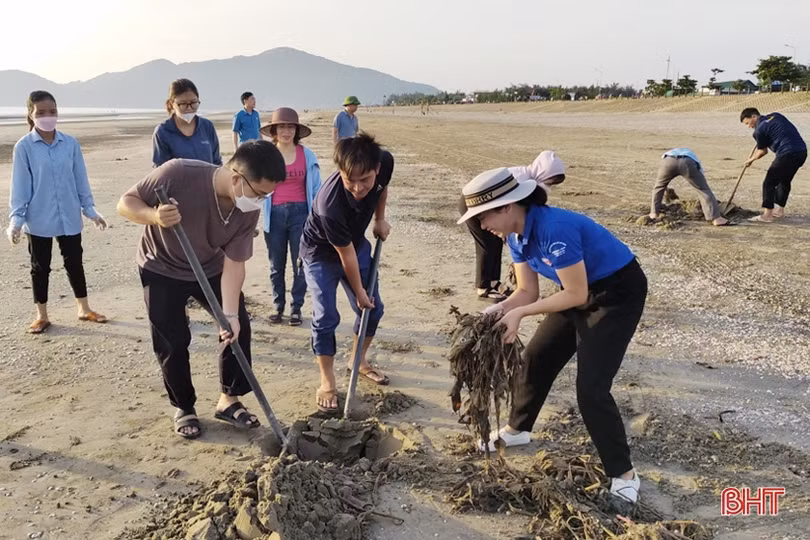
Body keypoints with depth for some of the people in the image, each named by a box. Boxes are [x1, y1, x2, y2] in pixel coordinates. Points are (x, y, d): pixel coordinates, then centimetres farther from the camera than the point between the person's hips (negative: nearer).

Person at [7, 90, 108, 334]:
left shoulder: (70, 143, -2)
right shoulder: (24, 147, -8)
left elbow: (80, 179, 5)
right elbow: (20, 186, -6)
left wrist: (90, 209, 5)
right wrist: (16, 218, -11)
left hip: (69, 217, 2)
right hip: (38, 220, -2)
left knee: (74, 262, 13)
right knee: (40, 267, 11)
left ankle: (84, 309, 28)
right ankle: (42, 316, 24)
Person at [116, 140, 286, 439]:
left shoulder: (249, 210, -23)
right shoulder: (178, 174, -35)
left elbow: (234, 263, -19)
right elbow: (126, 203, -24)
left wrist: (230, 314, -28)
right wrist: (154, 216, -46)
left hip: (210, 269, 4)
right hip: (162, 270, -3)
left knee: (239, 327, -3)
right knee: (173, 342, -3)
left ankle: (229, 400, 15)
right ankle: (184, 408, 20)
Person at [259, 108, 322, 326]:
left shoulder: (307, 155, 0)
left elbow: (316, 188, 6)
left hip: (300, 213, 0)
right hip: (274, 214, 1)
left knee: (301, 264, 3)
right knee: (276, 265, 10)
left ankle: (296, 308, 17)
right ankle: (278, 306, 24)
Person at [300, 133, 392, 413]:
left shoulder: (385, 162, -29)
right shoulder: (329, 205, -42)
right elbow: (346, 256, -26)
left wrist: (380, 219, 0)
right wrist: (358, 293, -13)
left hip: (358, 243, 6)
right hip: (322, 254, -5)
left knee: (373, 308, 9)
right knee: (326, 318, -8)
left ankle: (358, 361, 32)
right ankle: (327, 383, 9)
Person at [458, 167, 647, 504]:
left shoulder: (554, 229, -34)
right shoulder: (516, 234, -7)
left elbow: (576, 294, -27)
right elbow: (528, 291, -1)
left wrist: (519, 313, -25)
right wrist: (500, 310, -20)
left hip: (618, 293, -9)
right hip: (582, 290, 9)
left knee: (591, 387, -13)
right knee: (537, 357, 15)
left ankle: (624, 475, 3)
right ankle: (516, 430, 38)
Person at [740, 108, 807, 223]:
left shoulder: (760, 129, -4)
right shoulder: (776, 115, 17)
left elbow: (763, 151, 8)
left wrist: (751, 160, 25)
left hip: (787, 154, -8)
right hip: (802, 151, 9)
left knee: (769, 183, 1)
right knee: (785, 181, 22)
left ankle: (767, 214, 1)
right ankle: (779, 211, 30)